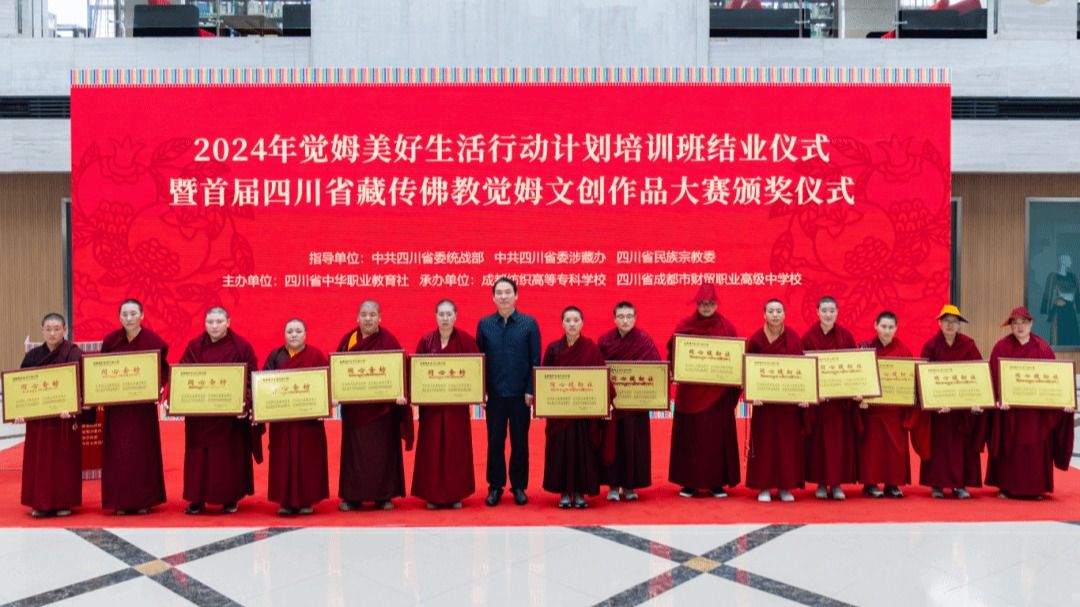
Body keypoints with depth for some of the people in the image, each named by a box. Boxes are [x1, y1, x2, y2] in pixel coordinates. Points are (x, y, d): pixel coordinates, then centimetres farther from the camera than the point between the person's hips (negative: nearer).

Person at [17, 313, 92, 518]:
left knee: (65, 460, 2)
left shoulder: (73, 354, -5)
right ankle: (41, 503, 14)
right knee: (39, 460, 6)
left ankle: (64, 502, 11)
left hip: (65, 416, -4)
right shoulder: (33, 356, 8)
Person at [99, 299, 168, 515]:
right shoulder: (109, 340, 0)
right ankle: (120, 501, 13)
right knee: (117, 452, 4)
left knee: (143, 450, 4)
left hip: (143, 404, -2)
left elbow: (163, 369, 0)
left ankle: (144, 500, 14)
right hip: (116, 405, 2)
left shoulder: (154, 341, -6)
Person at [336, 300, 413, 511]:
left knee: (383, 450, 4)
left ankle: (384, 495, 13)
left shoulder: (388, 340, -3)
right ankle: (352, 496, 15)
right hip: (354, 406, 2)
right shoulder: (348, 339, 4)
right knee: (354, 450, 6)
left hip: (382, 405, -2)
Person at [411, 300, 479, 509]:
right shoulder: (426, 341, 1)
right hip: (431, 403, 1)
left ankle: (455, 494, 15)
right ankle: (433, 494, 13)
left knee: (456, 447, 5)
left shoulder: (466, 340, -2)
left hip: (457, 403, -1)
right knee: (432, 448, 4)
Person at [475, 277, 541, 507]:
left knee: (520, 442, 7)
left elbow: (535, 360, -1)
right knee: (495, 442, 7)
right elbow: (478, 358, 4)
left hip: (520, 393, -1)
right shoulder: (484, 324, 3)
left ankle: (519, 486, 19)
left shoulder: (529, 323, -1)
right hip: (494, 393, 1)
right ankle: (495, 487, 18)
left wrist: (531, 390, -7)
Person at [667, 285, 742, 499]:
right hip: (690, 391, 0)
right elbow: (672, 355, 3)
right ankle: (689, 482, 11)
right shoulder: (684, 326, 1)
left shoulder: (727, 327, 2)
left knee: (717, 436, 3)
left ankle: (717, 482, 12)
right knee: (690, 436, 3)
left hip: (718, 392, 0)